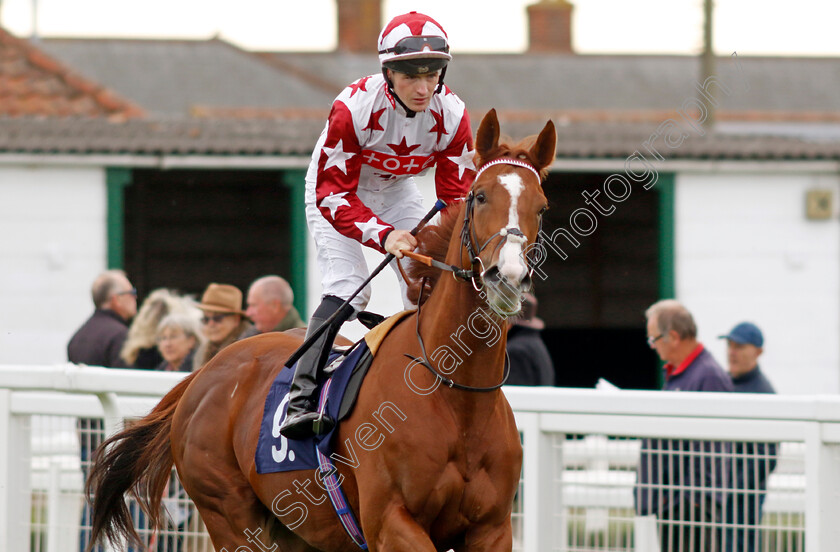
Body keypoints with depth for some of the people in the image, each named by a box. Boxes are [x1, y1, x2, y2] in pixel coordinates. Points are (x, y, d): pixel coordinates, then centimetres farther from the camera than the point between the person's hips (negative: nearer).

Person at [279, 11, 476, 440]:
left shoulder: (452, 115, -23)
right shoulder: (355, 107, -36)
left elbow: (457, 198, -14)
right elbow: (334, 195, -33)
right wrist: (383, 235, -48)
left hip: (396, 191, 5)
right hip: (334, 188, -5)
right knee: (347, 288, -22)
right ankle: (300, 398, -27)